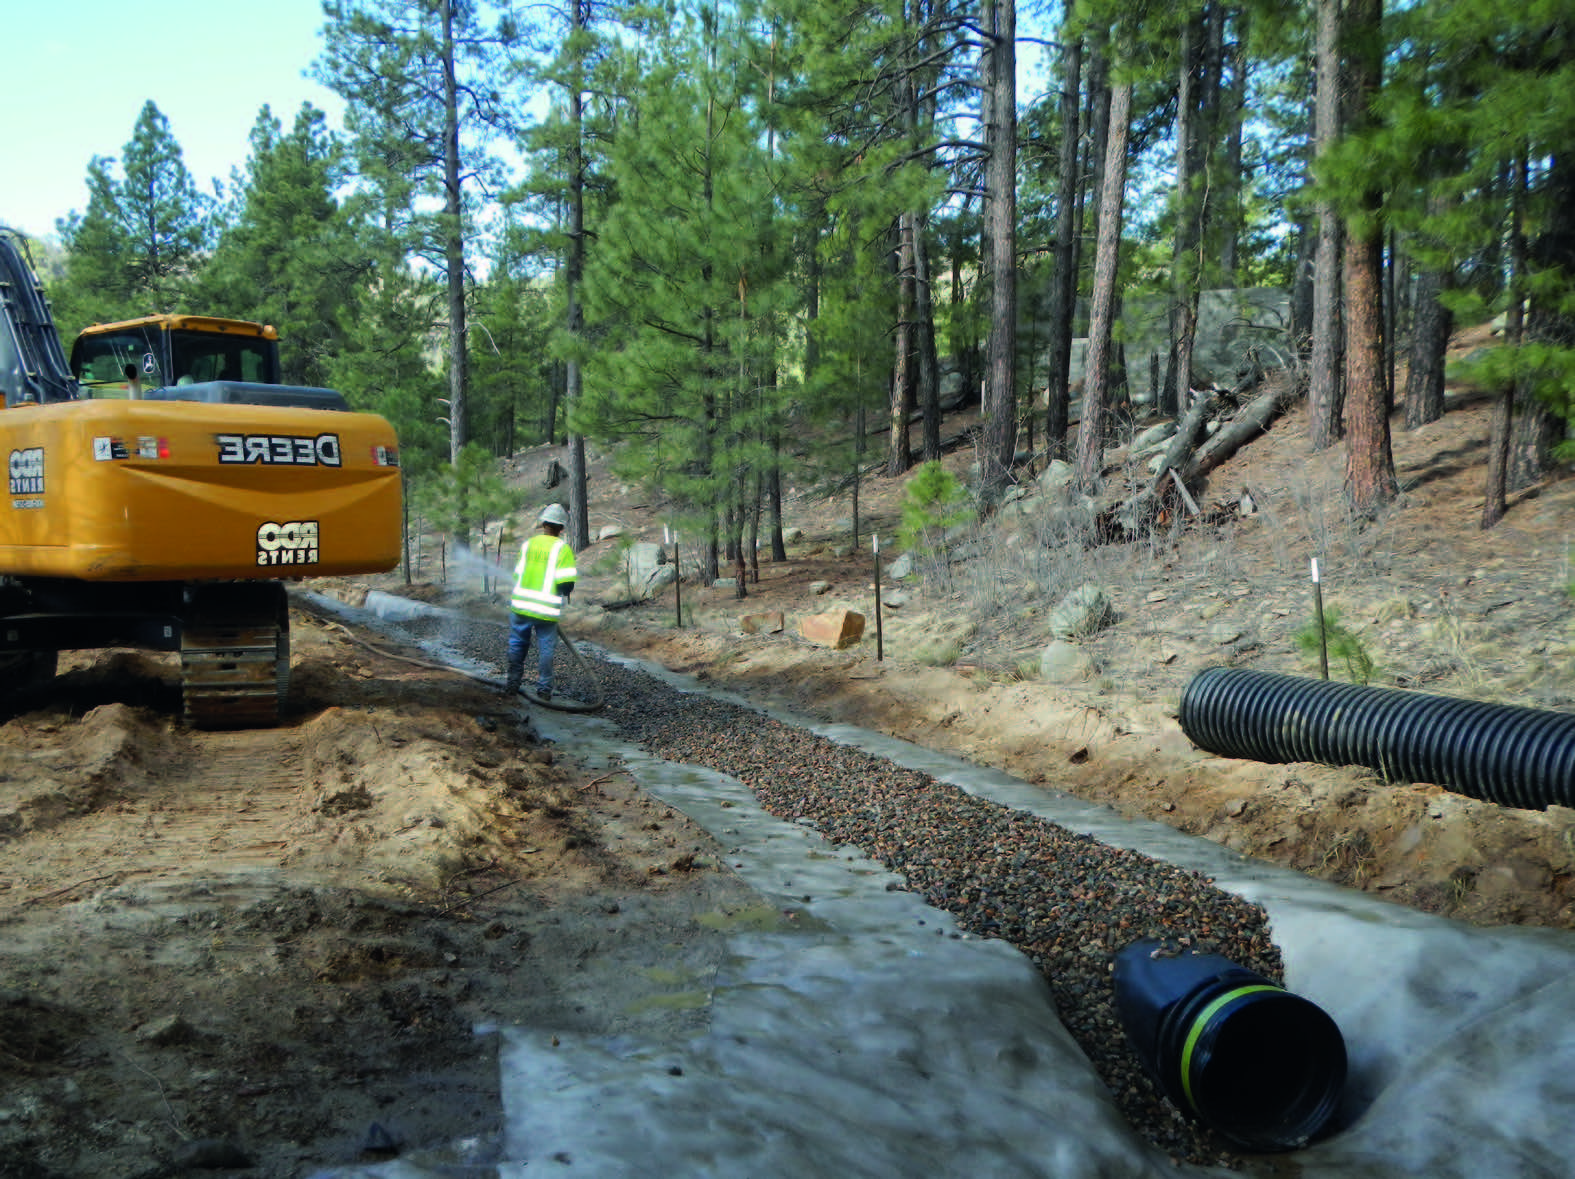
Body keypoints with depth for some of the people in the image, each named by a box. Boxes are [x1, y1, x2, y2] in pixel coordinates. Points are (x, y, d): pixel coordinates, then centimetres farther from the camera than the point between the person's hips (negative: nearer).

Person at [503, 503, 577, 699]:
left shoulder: (527, 544, 6)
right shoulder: (562, 548, -7)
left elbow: (517, 574, 12)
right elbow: (567, 584, -12)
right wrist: (564, 597, 10)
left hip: (521, 605, 3)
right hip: (547, 610, -3)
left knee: (517, 645, 14)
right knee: (545, 648, 6)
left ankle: (512, 683, 19)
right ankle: (544, 688, 9)